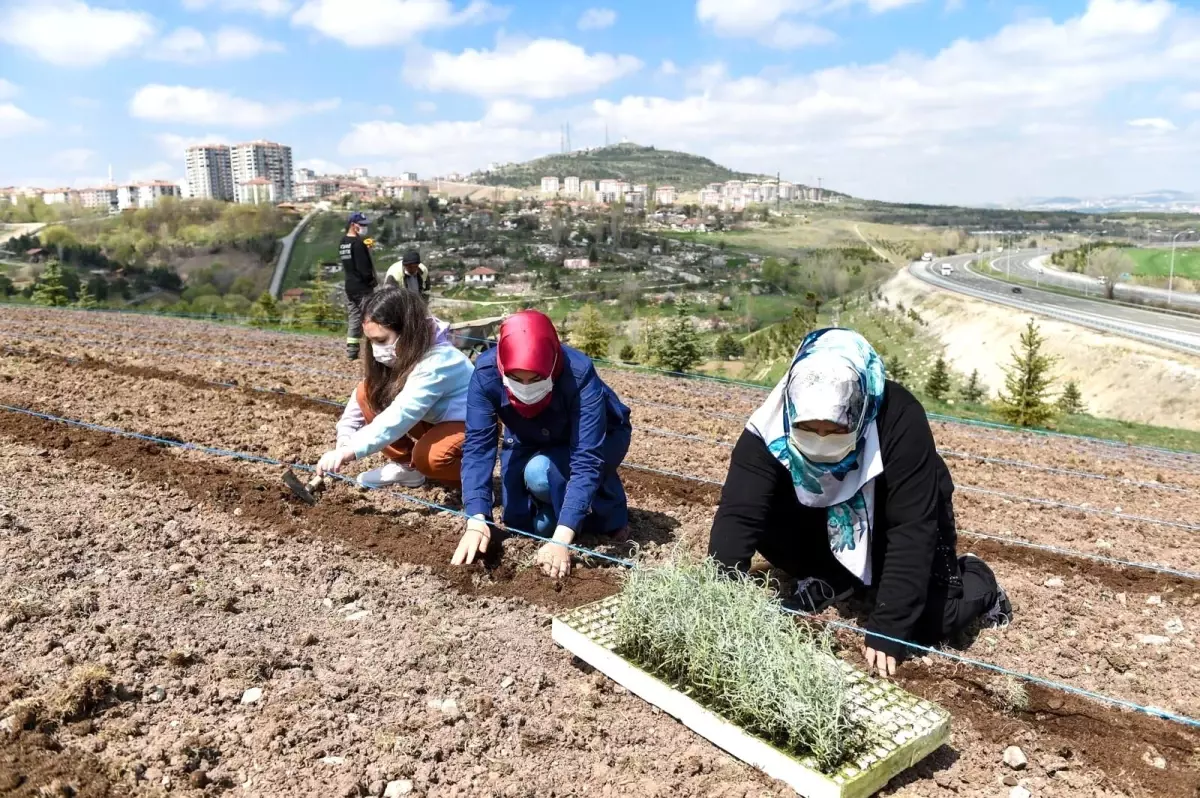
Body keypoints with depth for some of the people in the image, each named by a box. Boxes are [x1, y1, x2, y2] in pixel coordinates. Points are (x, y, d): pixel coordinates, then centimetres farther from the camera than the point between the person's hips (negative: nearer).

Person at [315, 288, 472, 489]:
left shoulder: (438, 362, -33)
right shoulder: (398, 354, -8)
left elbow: (401, 414, -44)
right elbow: (359, 398, -6)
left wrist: (352, 451, -51)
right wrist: (344, 441, -20)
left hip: (467, 424, -8)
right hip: (431, 419, 8)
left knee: (429, 457, -39)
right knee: (368, 392, -10)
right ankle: (405, 466, 1)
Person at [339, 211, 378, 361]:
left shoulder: (342, 243, 11)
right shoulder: (358, 243, -15)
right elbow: (364, 266, -20)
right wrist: (373, 280, -4)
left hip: (349, 287, 8)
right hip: (363, 288, -8)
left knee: (353, 319, 12)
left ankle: (351, 351, 13)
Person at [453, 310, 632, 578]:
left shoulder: (580, 375, -39)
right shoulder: (486, 373, -31)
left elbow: (586, 459, -42)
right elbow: (477, 446, -30)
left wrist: (561, 538, -50)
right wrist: (477, 521, -43)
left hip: (599, 438, -3)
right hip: (530, 440, 4)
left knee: (541, 473, -31)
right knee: (517, 520, -6)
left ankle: (608, 512, -5)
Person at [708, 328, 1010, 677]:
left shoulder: (899, 419, -36)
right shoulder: (770, 427, -31)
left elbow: (913, 529, -34)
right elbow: (737, 515, -35)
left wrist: (886, 629, -36)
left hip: (893, 522, -2)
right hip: (825, 517, 2)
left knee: (930, 622, -19)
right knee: (760, 513, -25)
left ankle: (974, 579, 15)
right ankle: (832, 582, 1)